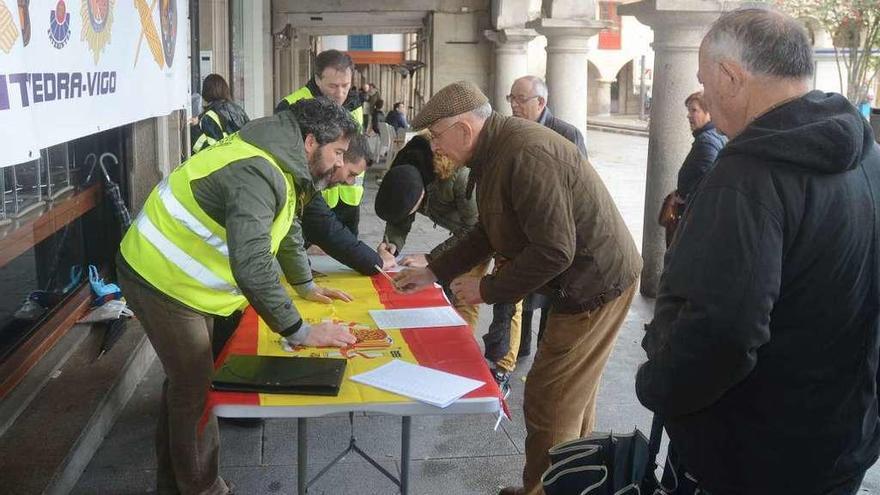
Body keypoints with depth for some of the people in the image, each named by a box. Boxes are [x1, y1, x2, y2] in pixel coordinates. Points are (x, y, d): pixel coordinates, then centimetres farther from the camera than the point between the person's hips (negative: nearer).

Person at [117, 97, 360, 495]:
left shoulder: (278, 162, 2)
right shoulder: (257, 173, -31)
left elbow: (285, 226, 19)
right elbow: (252, 267, -40)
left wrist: (306, 285, 23)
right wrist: (299, 332, -33)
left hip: (179, 277, 10)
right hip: (162, 279, -10)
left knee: (185, 381, 21)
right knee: (195, 391, 0)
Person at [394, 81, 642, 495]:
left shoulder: (525, 156, -26)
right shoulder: (497, 149, 7)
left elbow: (555, 251, -28)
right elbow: (487, 233, 17)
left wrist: (488, 290, -18)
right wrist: (434, 272, 13)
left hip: (595, 284, -10)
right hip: (585, 279, 10)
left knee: (549, 403, -1)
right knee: (573, 395, 21)